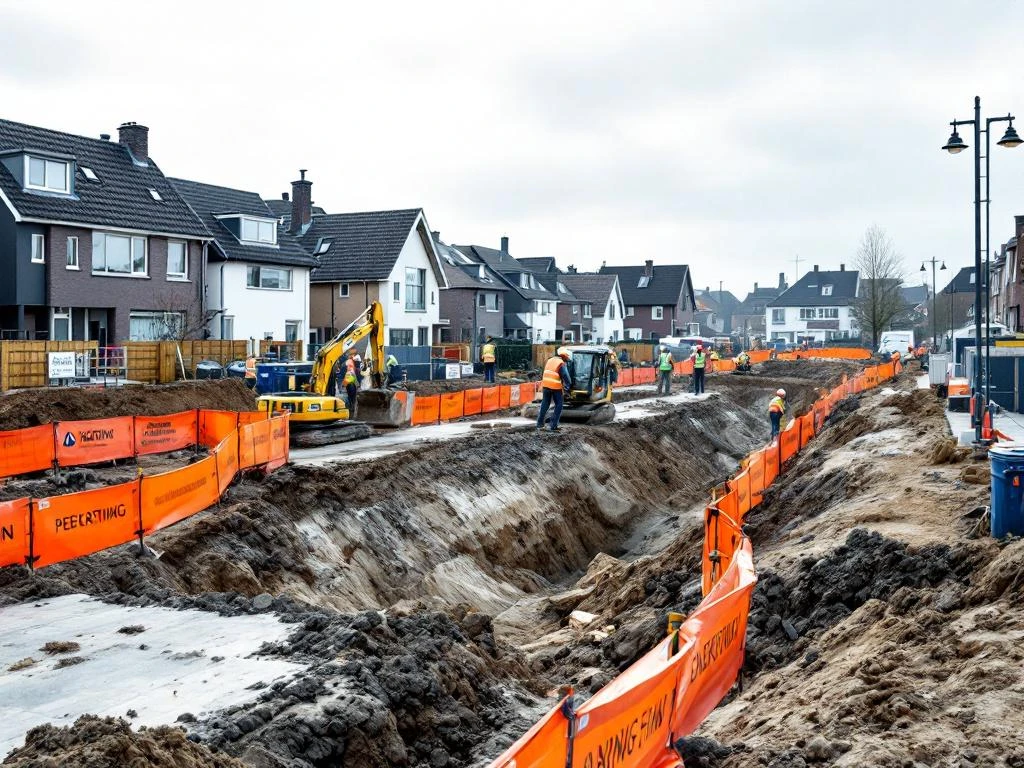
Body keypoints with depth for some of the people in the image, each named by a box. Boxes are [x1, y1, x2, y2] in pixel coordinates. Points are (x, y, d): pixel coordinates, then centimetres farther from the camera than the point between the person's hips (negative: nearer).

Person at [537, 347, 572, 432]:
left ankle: (540, 424, 19)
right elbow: (566, 376, -10)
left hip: (546, 386, 6)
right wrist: (568, 386, 3)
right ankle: (554, 426, 0)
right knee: (558, 406, 4)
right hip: (556, 387, -6)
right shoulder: (562, 364, -9)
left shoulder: (549, 361, 14)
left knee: (545, 404, 16)